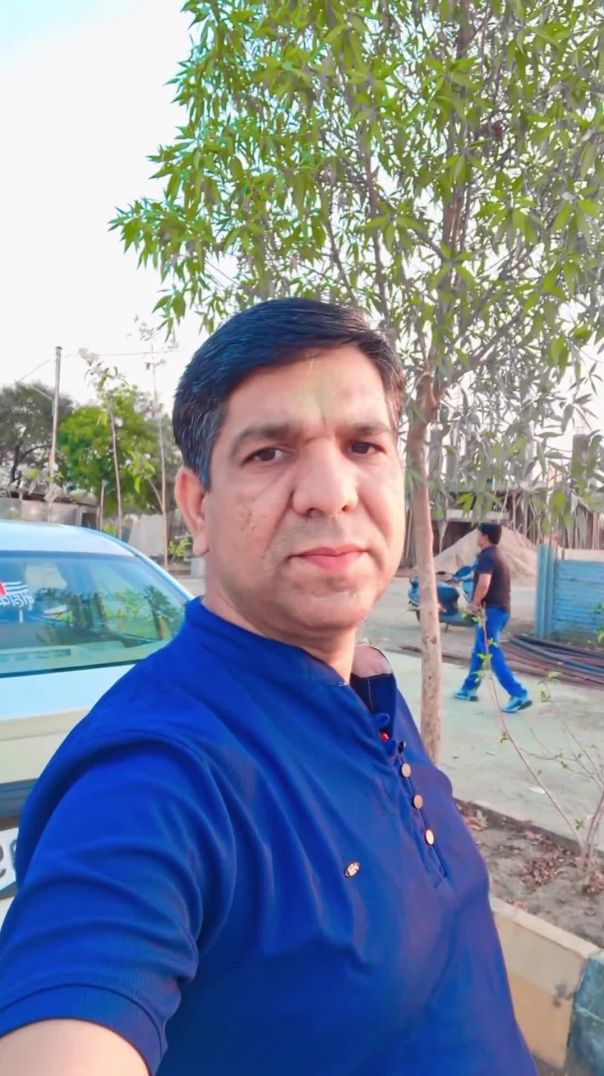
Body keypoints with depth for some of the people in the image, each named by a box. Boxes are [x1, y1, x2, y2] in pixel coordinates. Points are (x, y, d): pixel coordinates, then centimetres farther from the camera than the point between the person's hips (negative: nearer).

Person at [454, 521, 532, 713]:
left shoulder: (486, 557, -14)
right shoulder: (497, 555, 17)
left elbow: (484, 583, -29)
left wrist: (475, 603, -16)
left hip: (491, 609, -10)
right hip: (501, 608, 10)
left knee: (493, 655, -8)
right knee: (480, 651, 18)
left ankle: (519, 695, -11)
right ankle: (469, 689, 28)